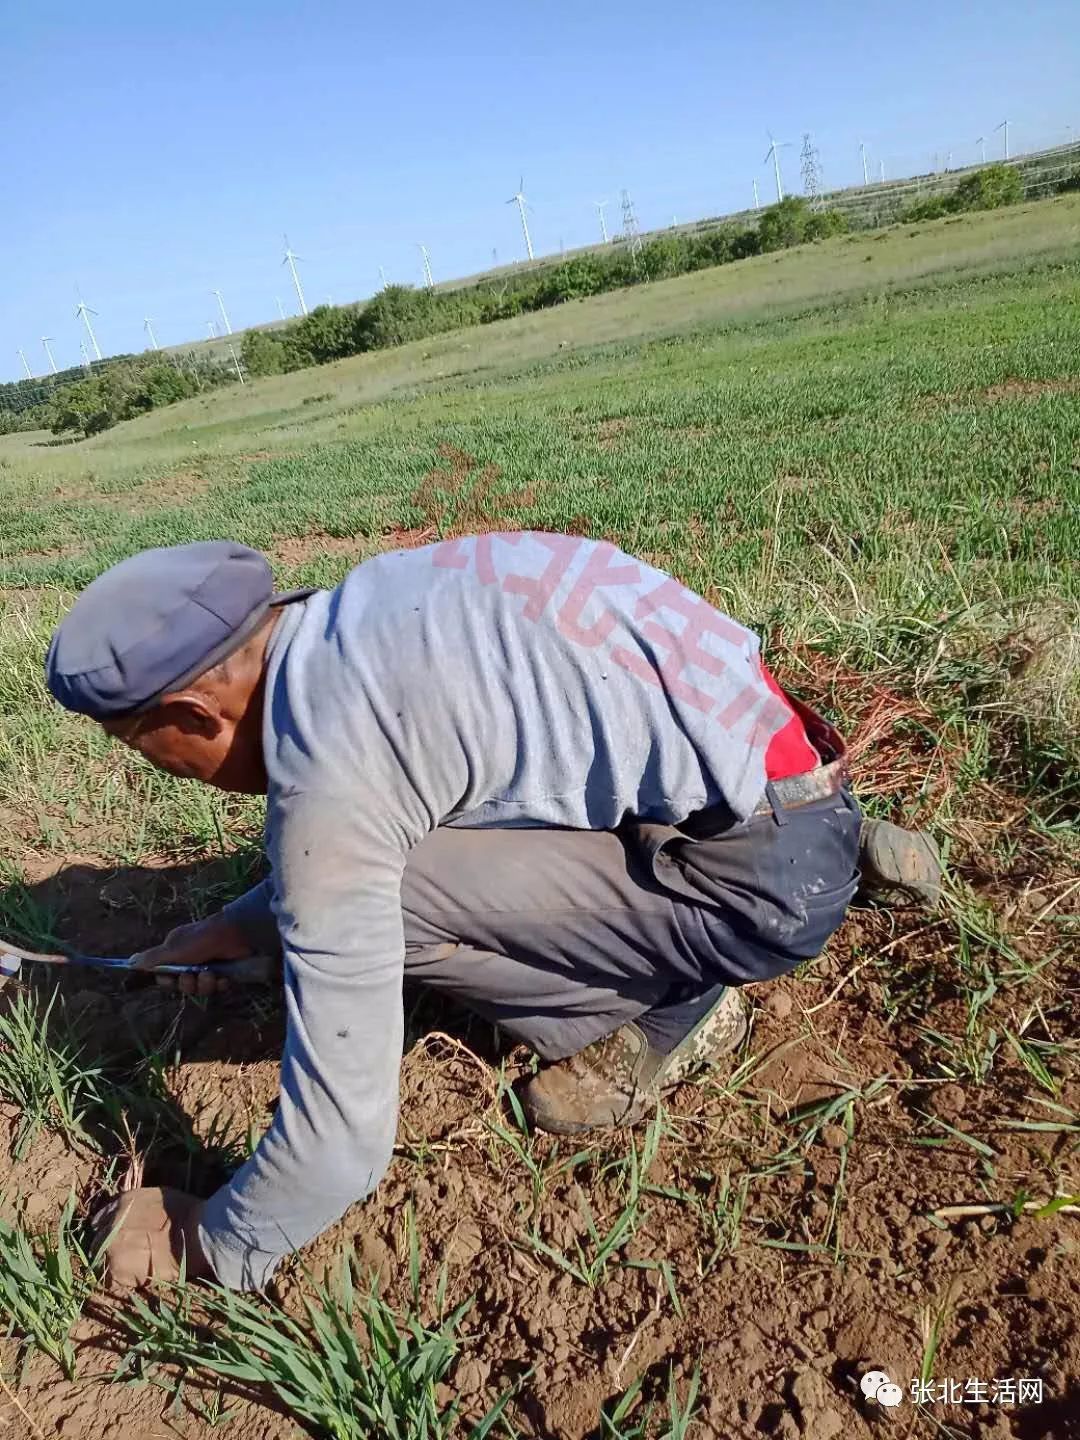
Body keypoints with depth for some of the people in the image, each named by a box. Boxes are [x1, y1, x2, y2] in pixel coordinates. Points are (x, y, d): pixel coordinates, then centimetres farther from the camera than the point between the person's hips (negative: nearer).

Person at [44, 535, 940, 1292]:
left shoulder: (327, 777, -21)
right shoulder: (348, 623, 4)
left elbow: (345, 1133, -14)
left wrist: (209, 1244, 4)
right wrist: (241, 927, 25)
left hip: (771, 873, -9)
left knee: (398, 897, -15)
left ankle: (667, 1012, 9)